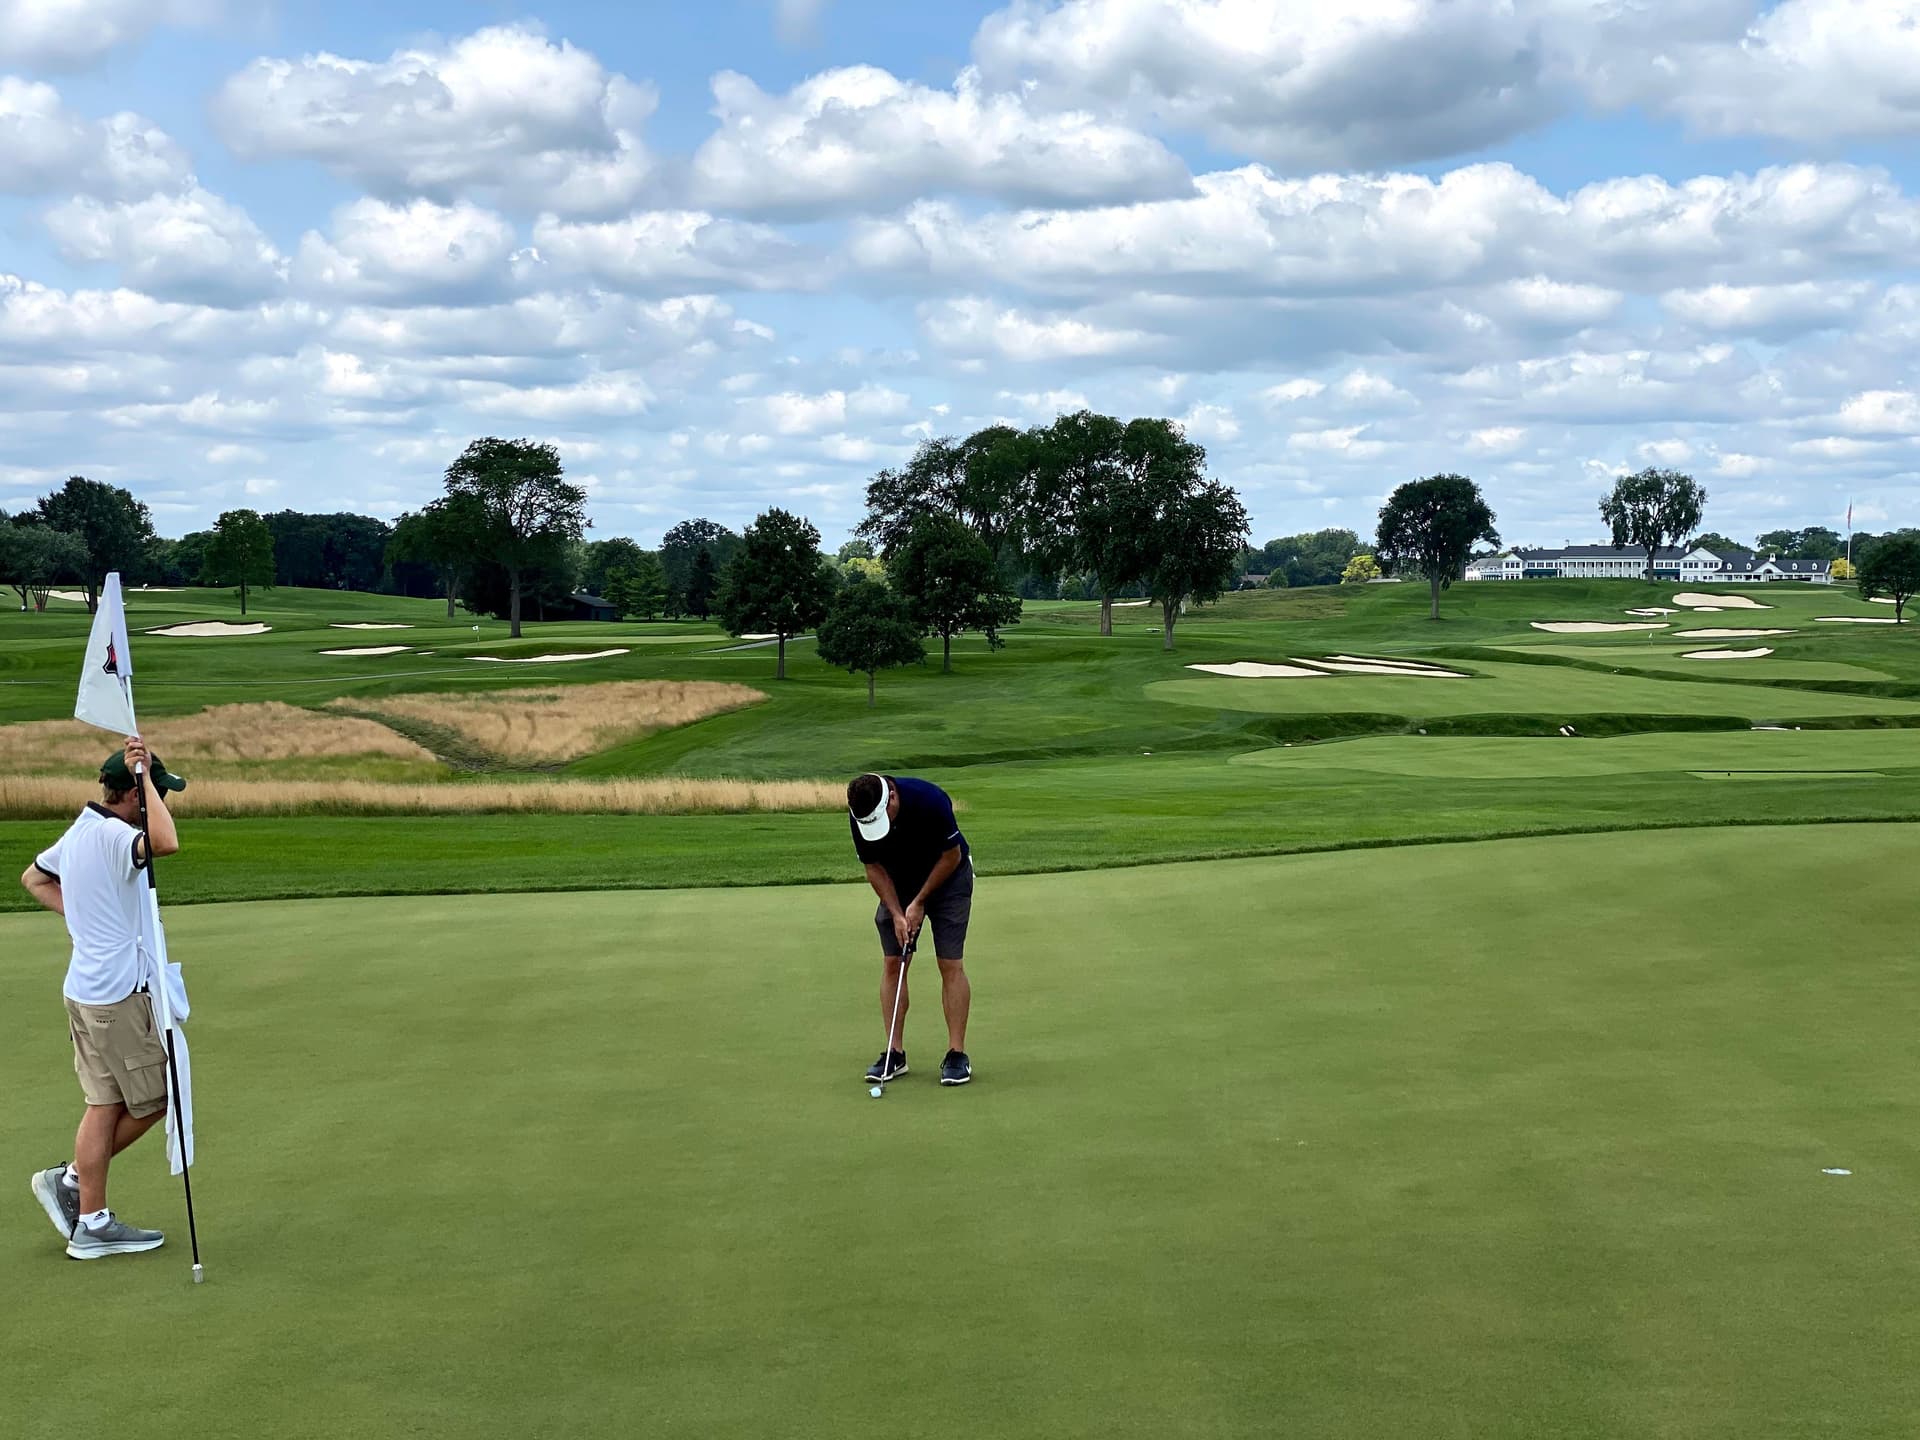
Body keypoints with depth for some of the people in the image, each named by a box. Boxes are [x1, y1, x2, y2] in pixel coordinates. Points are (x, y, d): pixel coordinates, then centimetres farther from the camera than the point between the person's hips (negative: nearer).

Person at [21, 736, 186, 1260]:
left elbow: (34, 877, 29)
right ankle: (74, 1180, 13)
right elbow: (167, 842, -41)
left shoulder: (78, 833, 12)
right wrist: (144, 776, -31)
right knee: (152, 1101, 3)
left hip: (87, 990, 10)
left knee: (106, 1104, 11)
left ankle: (91, 1222, 13)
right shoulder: (112, 835, -20)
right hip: (116, 995, -10)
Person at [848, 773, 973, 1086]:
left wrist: (920, 902, -16)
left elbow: (951, 856, -19)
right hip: (898, 882, 4)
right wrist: (897, 914, -16)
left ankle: (957, 1055, -6)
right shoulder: (859, 817, -21)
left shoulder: (930, 800, -34)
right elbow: (874, 868, -8)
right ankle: (895, 1054, 3)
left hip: (947, 876, -4)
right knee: (892, 964, -3)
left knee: (951, 965, -9)